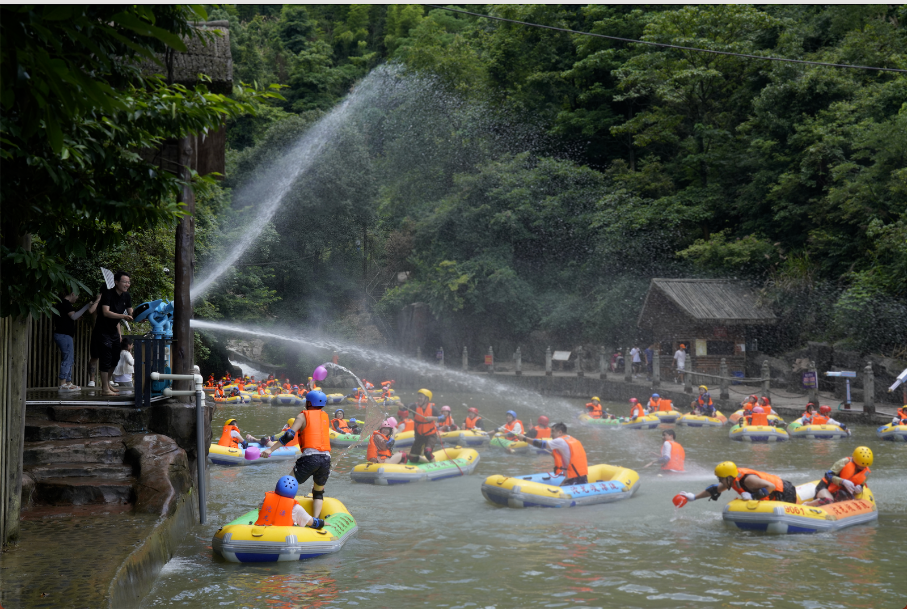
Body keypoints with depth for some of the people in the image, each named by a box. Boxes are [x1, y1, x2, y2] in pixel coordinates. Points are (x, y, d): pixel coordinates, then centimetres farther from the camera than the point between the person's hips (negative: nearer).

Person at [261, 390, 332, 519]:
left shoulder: (303, 416, 7)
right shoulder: (326, 416, 21)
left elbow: (289, 435, -5)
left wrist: (271, 449, -5)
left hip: (310, 456, -5)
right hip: (326, 458, 5)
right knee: (318, 492, 20)